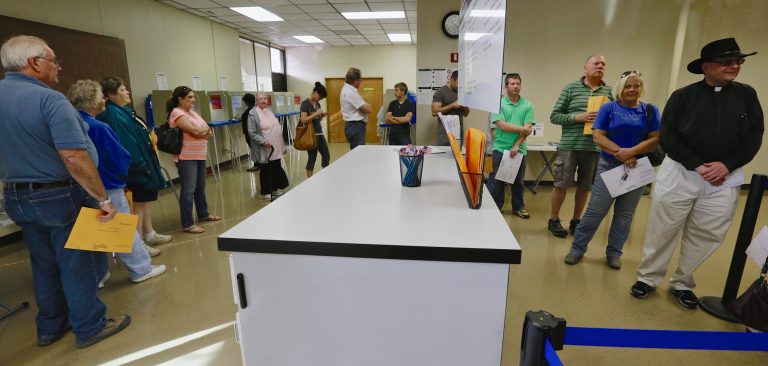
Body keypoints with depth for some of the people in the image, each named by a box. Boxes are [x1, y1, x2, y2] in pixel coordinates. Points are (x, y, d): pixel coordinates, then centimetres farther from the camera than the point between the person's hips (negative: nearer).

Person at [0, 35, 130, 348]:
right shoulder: (49, 99, -20)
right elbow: (74, 158, -29)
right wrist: (103, 199, -23)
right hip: (60, 196, -8)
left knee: (44, 264, 19)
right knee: (76, 263, 5)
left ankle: (50, 327, 33)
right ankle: (90, 327, 18)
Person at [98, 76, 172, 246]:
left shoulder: (124, 110, 13)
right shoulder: (113, 115, -19)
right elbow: (125, 143, -25)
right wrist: (140, 164, -23)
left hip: (143, 163, 10)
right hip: (135, 167, -10)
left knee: (145, 200, 17)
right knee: (138, 203, -2)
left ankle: (149, 234, 28)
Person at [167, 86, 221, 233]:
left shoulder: (192, 112, 16)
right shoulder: (177, 113, -10)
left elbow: (209, 133, 11)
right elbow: (195, 130, -21)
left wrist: (201, 131, -9)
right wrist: (206, 130, -2)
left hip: (200, 155, 9)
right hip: (186, 157, -9)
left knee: (200, 187, 17)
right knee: (188, 190, -6)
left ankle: (203, 214, 31)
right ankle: (187, 224, 0)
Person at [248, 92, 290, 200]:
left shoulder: (268, 111, 11)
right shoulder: (253, 114, -12)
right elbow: (251, 133, -16)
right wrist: (263, 141, -25)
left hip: (276, 148, 7)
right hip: (264, 150, -7)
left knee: (276, 169, 14)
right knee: (266, 170, 4)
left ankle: (275, 189, 30)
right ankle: (265, 192, 18)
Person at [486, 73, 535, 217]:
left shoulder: (527, 105, 3)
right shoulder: (498, 103, -2)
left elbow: (528, 129, -5)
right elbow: (502, 126, -12)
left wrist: (517, 145, -15)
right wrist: (522, 128, -10)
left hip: (520, 150, 2)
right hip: (500, 149, -2)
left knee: (518, 181, 13)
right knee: (497, 180, 4)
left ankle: (518, 207, 28)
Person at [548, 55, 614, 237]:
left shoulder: (610, 92, 9)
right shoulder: (571, 88, 1)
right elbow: (554, 116, -2)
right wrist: (578, 117, -15)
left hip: (595, 147, 3)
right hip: (570, 145, -3)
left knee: (585, 186, 11)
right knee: (561, 184, 3)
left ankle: (576, 221, 27)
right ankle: (554, 220, 19)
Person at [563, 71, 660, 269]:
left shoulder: (650, 110, 5)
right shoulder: (608, 108, 1)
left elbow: (655, 139, -2)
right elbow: (598, 136, -8)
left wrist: (632, 152, -18)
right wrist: (621, 153, -18)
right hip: (609, 165, -2)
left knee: (625, 213, 9)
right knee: (595, 210, -3)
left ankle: (614, 252, 21)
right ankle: (577, 248, 8)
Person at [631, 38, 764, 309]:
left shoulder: (747, 95, 7)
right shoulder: (682, 96, -2)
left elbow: (754, 137, 4)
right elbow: (667, 137, -6)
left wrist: (727, 165, -12)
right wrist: (697, 165, -14)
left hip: (725, 178, 3)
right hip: (680, 173, -3)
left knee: (706, 236, 8)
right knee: (662, 230, 2)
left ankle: (681, 283, 24)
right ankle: (648, 277, 18)